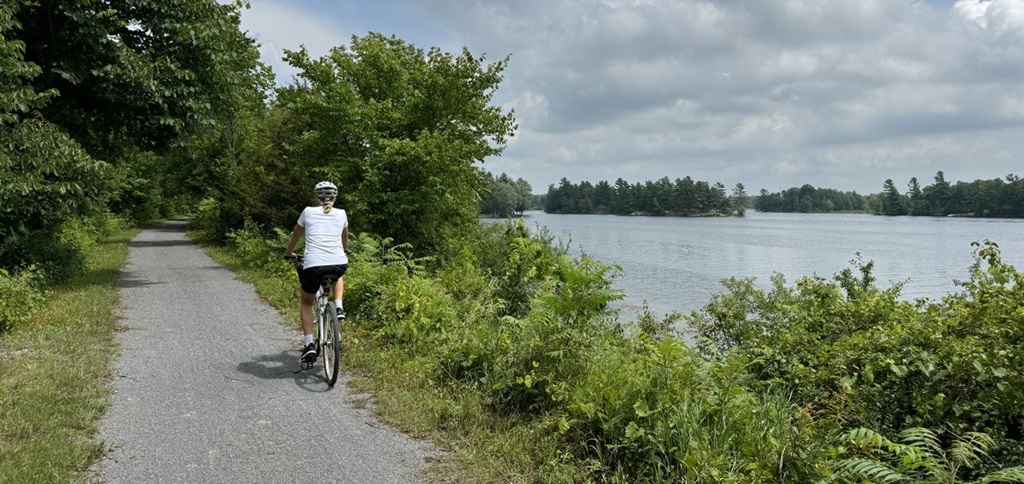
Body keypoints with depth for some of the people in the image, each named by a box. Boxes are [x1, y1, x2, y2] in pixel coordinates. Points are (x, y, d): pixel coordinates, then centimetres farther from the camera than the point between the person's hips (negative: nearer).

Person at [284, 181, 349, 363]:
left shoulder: (308, 212, 11)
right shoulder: (341, 214, 15)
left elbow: (296, 235, 27)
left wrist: (289, 253, 46)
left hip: (313, 265, -1)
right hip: (339, 264, 1)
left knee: (307, 302, 24)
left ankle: (309, 344, 10)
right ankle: (338, 308, 20)